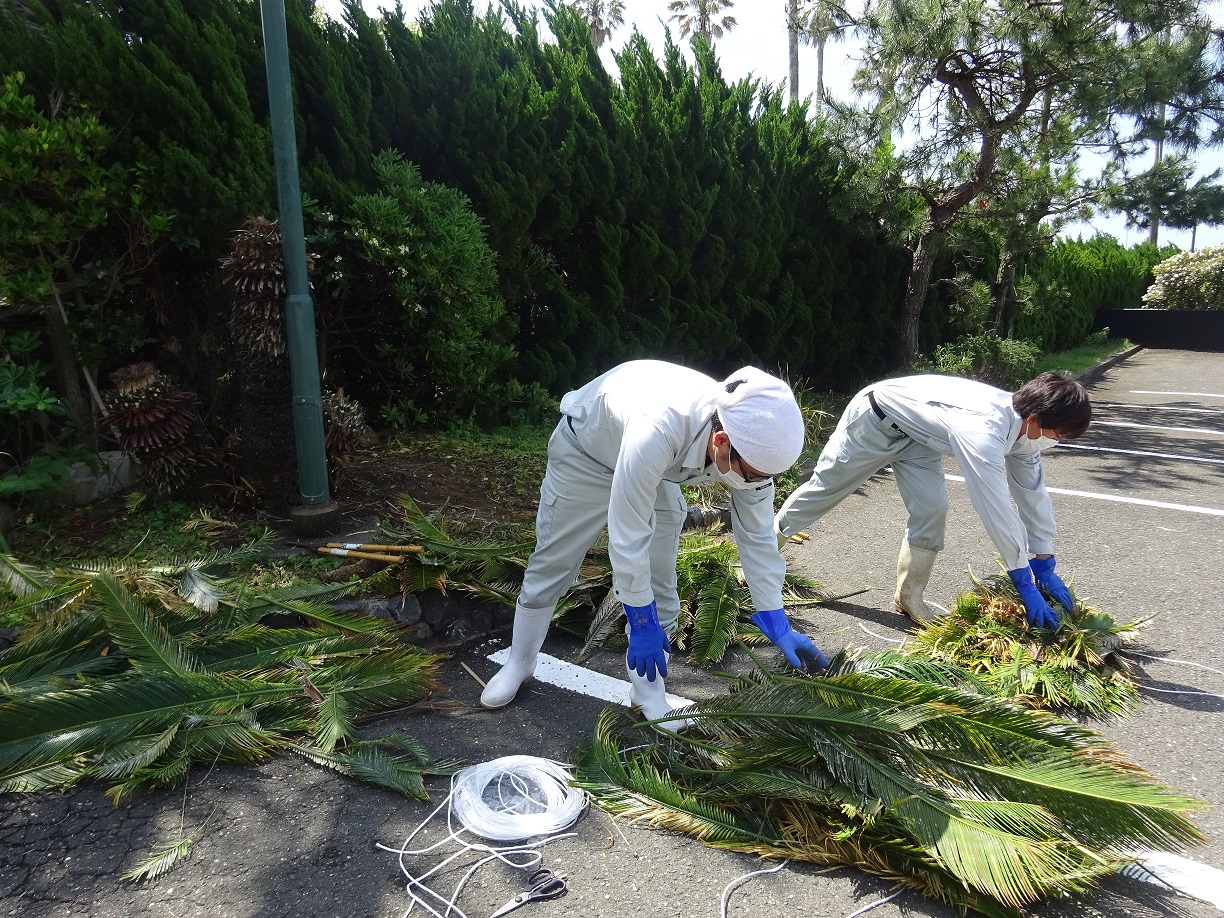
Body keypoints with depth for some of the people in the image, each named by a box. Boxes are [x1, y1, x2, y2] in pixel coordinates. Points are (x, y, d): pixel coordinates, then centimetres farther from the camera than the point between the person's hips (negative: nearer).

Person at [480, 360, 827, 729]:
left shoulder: (753, 447, -27)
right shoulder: (657, 431, -47)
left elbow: (757, 537, -14)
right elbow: (627, 536, -39)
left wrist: (779, 626, -11)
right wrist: (641, 623, -28)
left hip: (657, 473, 5)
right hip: (585, 451, -4)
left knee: (659, 585, 1)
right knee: (552, 564, 7)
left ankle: (647, 692, 19)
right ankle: (519, 663, 30)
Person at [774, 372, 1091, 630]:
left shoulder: (1025, 424, -13)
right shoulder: (983, 433, -39)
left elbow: (1032, 492, -3)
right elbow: (998, 511, -37)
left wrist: (1045, 566, 0)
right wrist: (1026, 586, -29)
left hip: (916, 435, 7)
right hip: (875, 418, -7)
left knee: (932, 508, -8)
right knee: (825, 486, 8)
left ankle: (908, 597, 6)